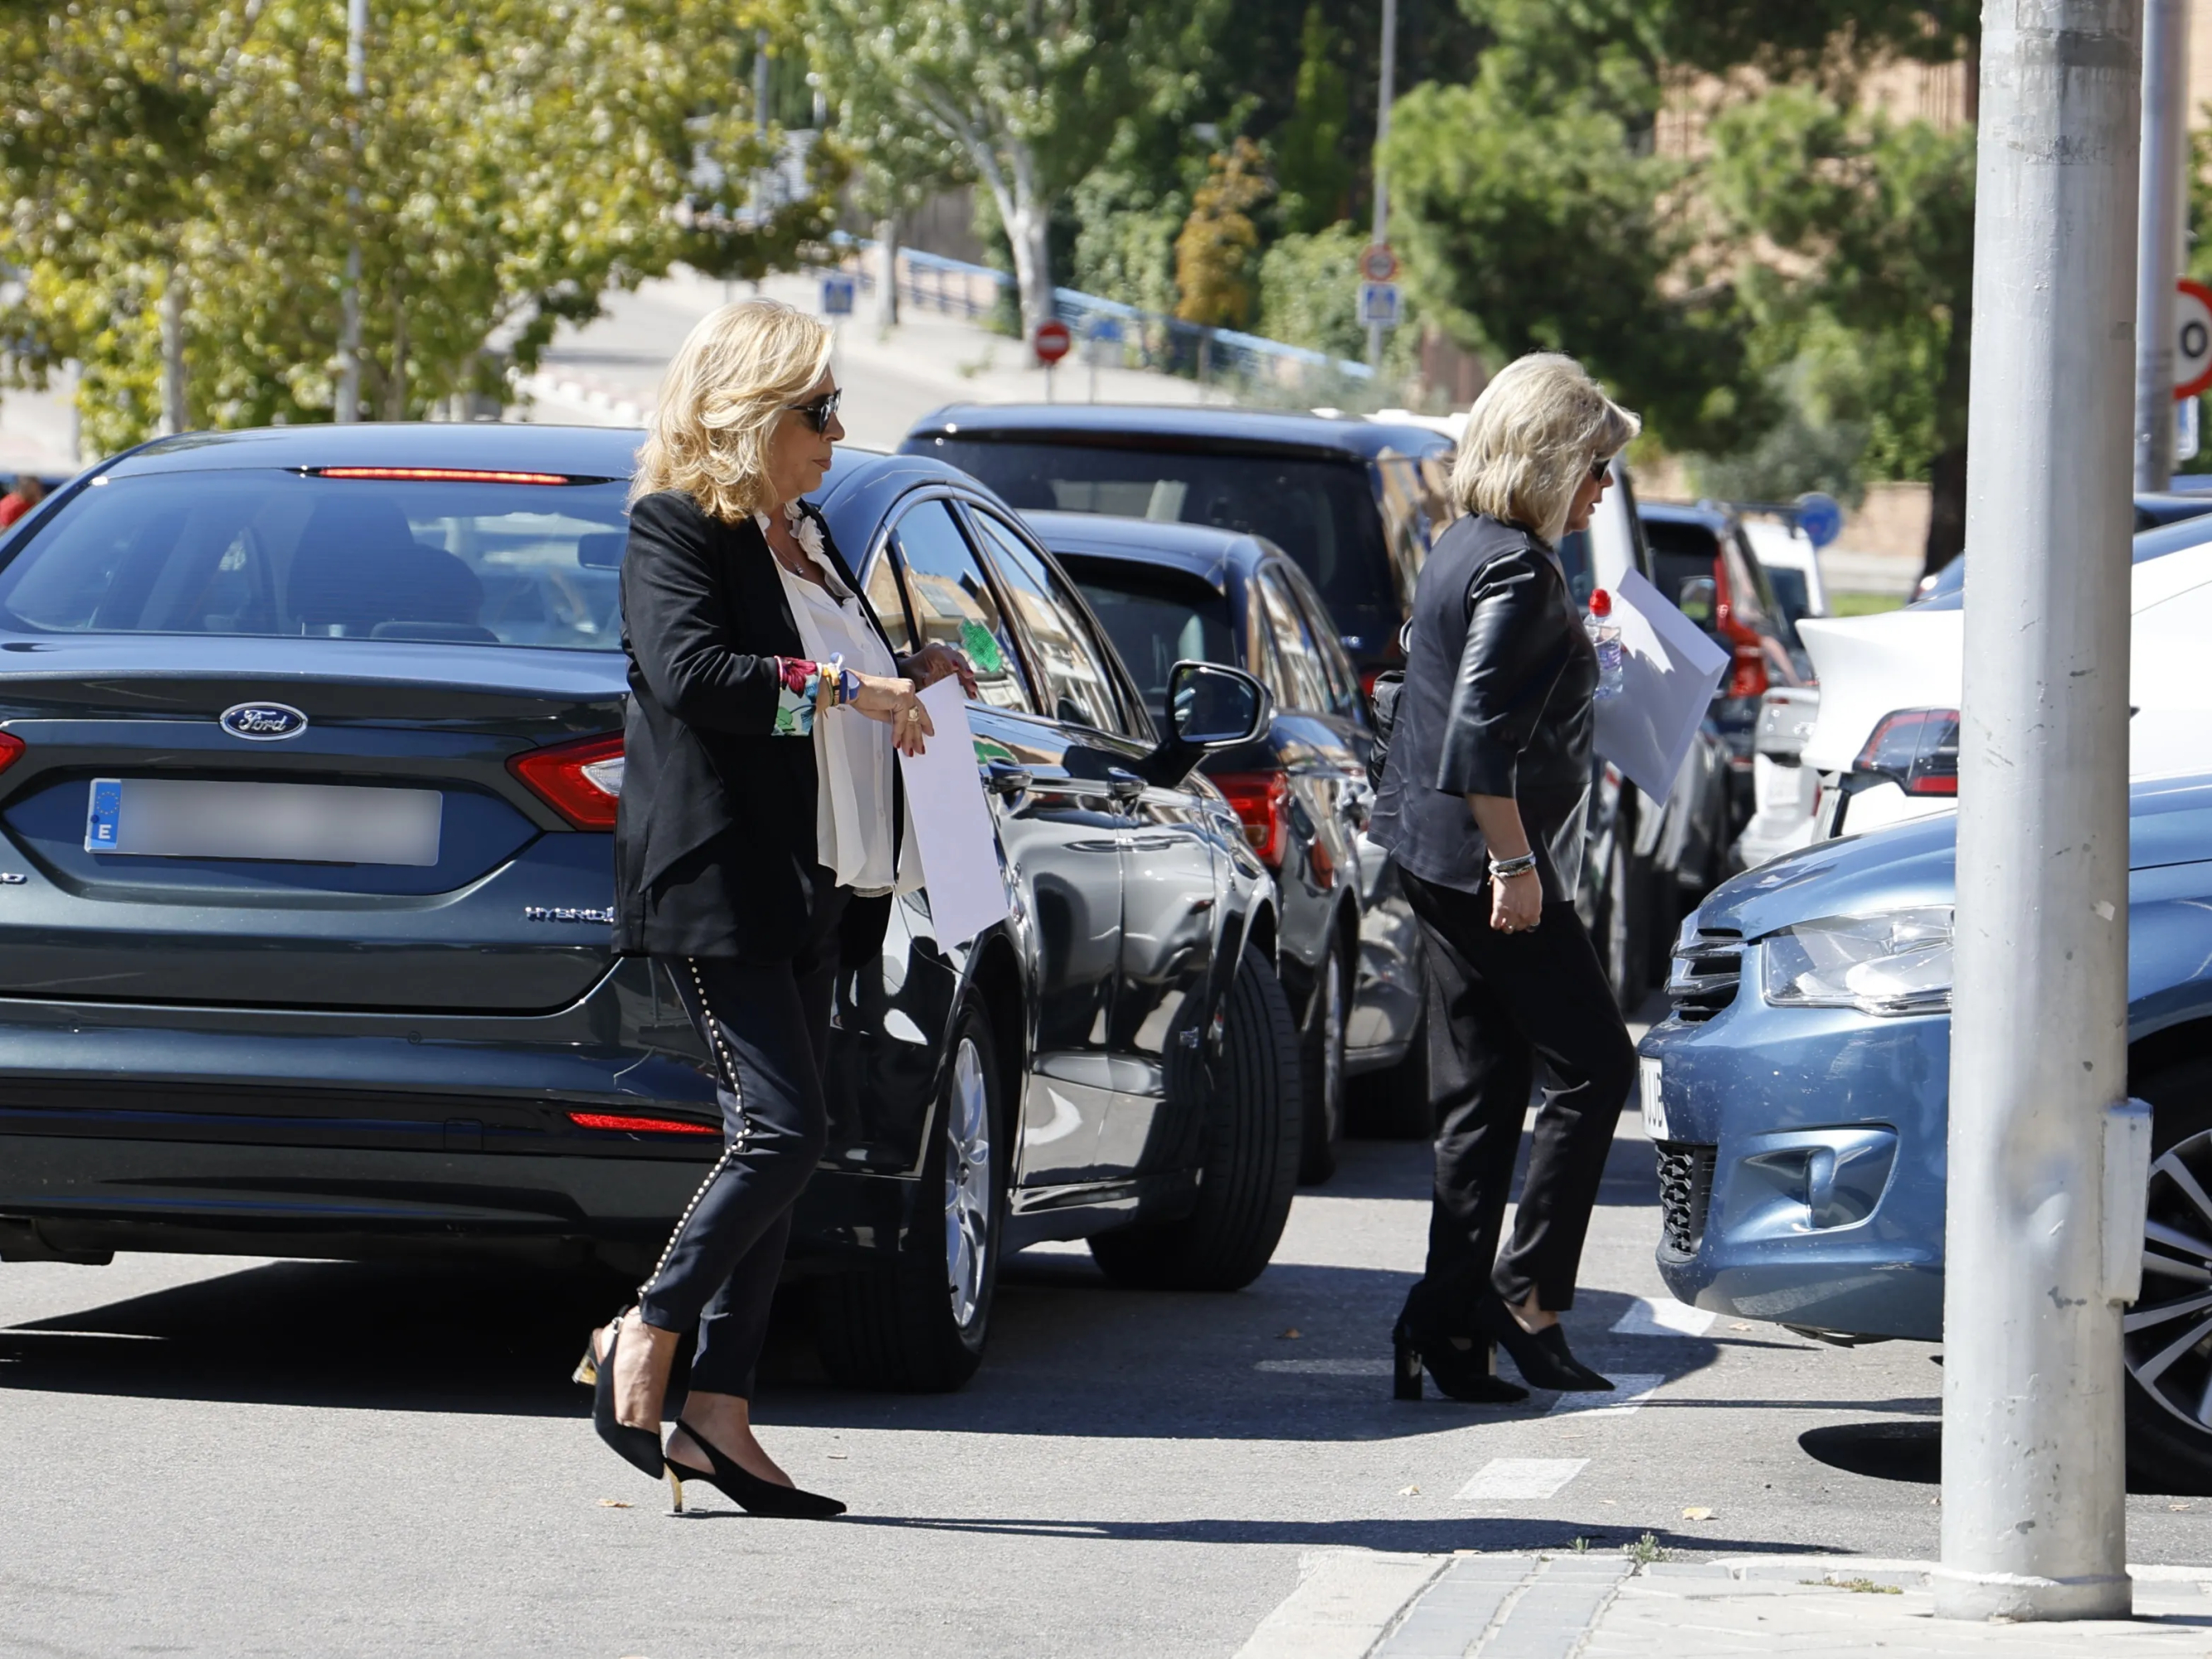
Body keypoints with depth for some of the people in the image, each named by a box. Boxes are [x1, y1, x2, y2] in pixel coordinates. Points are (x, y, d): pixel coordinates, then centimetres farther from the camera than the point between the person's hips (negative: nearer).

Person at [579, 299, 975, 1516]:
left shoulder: (802, 537, 20)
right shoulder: (676, 531, -7)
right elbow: (690, 672, -22)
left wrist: (912, 678, 11)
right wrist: (837, 687, -22)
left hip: (803, 894, 9)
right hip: (717, 886, -9)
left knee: (775, 1147, 5)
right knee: (782, 1131, -16)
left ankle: (717, 1411, 6)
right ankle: (643, 1340, -3)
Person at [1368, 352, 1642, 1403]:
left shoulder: (1463, 548, 15)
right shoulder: (1519, 571, -15)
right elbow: (1482, 734, -22)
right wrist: (1513, 863, -21)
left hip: (1439, 859, 10)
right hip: (1482, 855, -10)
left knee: (1479, 1092, 9)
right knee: (1591, 1065, -2)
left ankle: (1449, 1321, 6)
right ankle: (1527, 1300, -4)